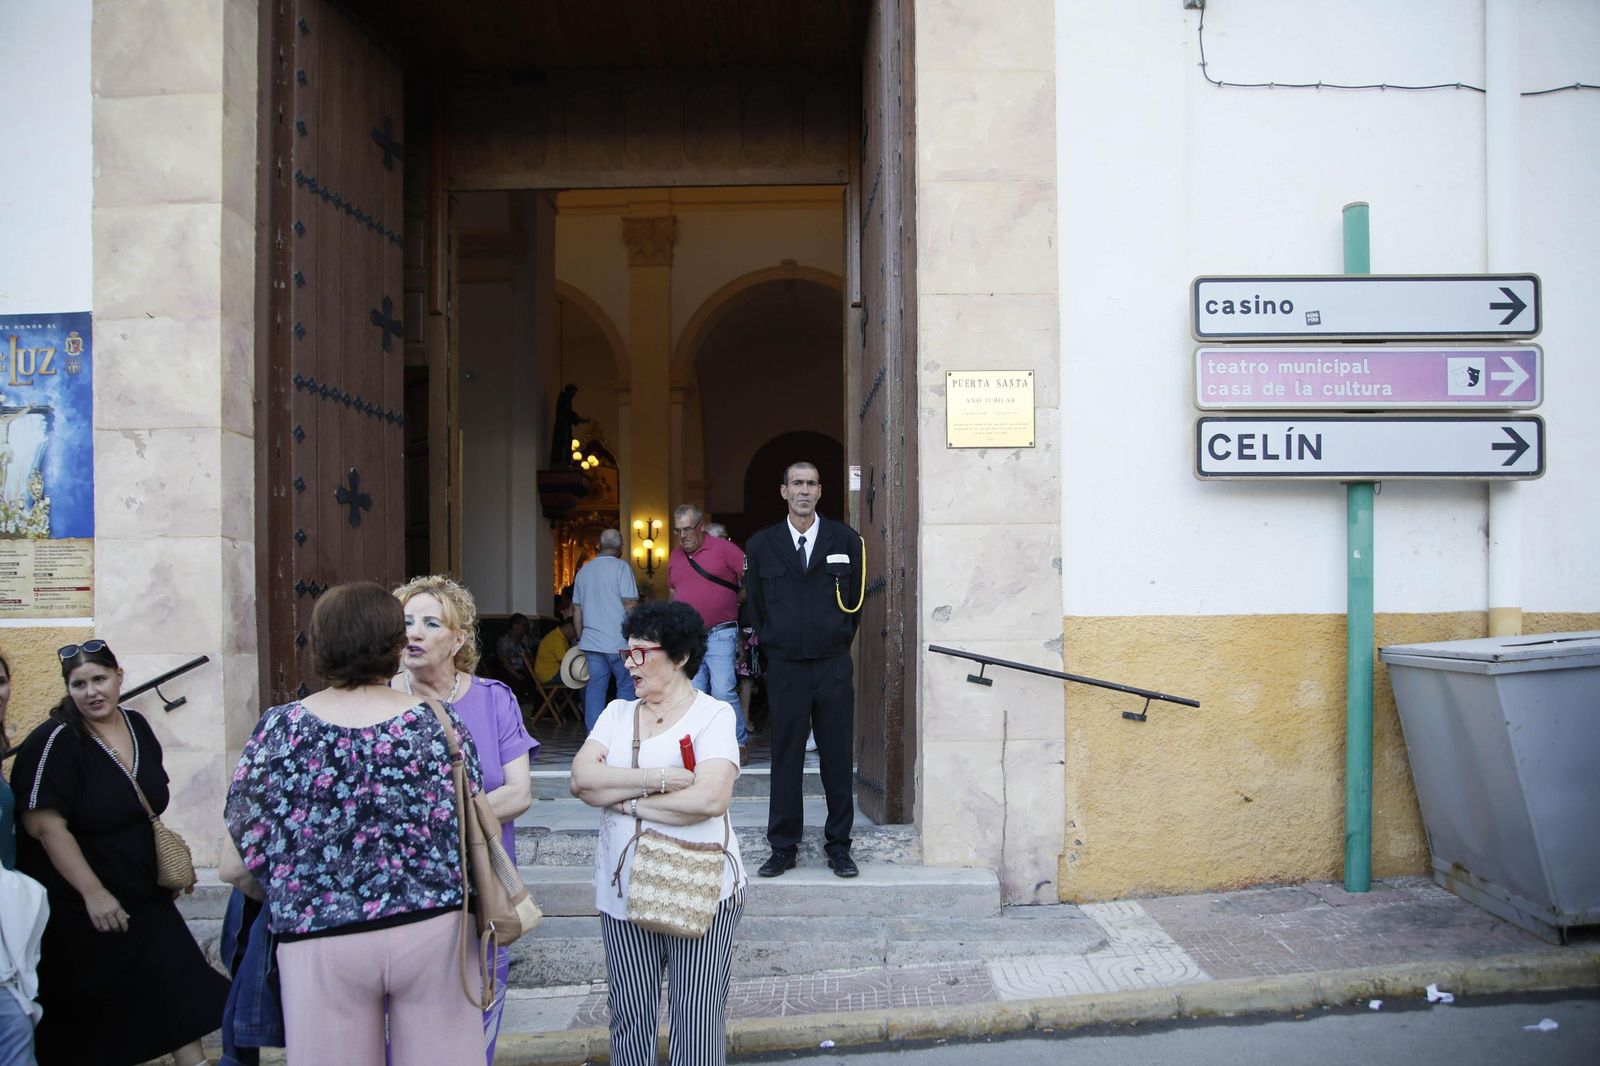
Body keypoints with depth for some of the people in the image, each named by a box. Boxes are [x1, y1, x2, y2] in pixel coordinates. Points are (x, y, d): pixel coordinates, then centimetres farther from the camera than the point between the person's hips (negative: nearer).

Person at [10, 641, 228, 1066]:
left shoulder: (137, 725, 2)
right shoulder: (54, 741, -18)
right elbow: (44, 826, -23)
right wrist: (93, 894, -24)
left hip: (144, 898, 6)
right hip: (76, 907, -6)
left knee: (181, 991, 6)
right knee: (81, 1016, 7)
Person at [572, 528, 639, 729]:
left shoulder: (584, 570, 13)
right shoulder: (621, 567, -7)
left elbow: (576, 608, 16)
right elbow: (630, 604, -13)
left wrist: (580, 638, 23)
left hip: (591, 642, 6)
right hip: (618, 642, -6)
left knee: (594, 688, 6)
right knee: (626, 687, 4)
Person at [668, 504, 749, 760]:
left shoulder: (723, 548, -7)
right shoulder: (675, 556, 12)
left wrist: (735, 601, -3)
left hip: (719, 634, -6)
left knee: (723, 692, -12)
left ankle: (739, 741, 3)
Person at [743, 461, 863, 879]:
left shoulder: (845, 539, 2)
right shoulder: (762, 544, 4)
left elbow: (854, 599, 8)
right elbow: (756, 604, 10)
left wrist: (839, 643, 9)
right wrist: (774, 646, 9)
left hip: (833, 667, 0)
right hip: (785, 668, 0)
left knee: (837, 759, 5)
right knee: (785, 760, 5)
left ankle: (838, 845, 16)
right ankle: (783, 848, 14)